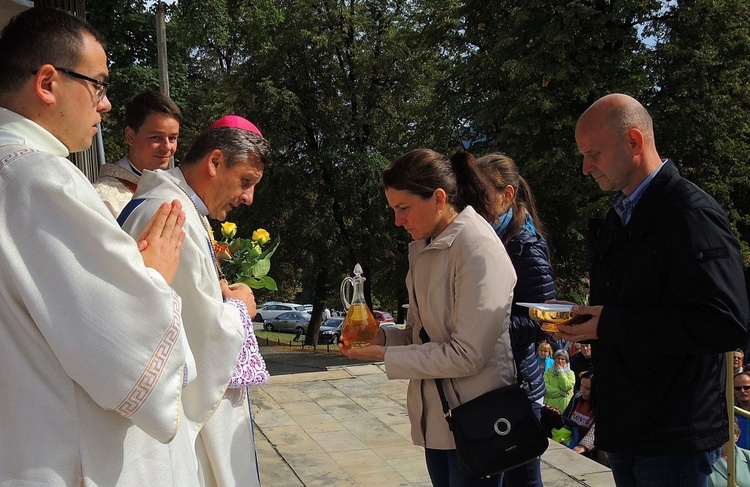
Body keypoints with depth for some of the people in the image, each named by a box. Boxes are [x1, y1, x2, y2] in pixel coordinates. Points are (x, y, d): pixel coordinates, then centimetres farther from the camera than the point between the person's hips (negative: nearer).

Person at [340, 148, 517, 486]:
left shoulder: (478, 249, -18)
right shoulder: (424, 249, 8)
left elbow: (467, 354, -22)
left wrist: (386, 355, -17)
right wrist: (383, 336, -4)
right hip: (435, 417, 8)